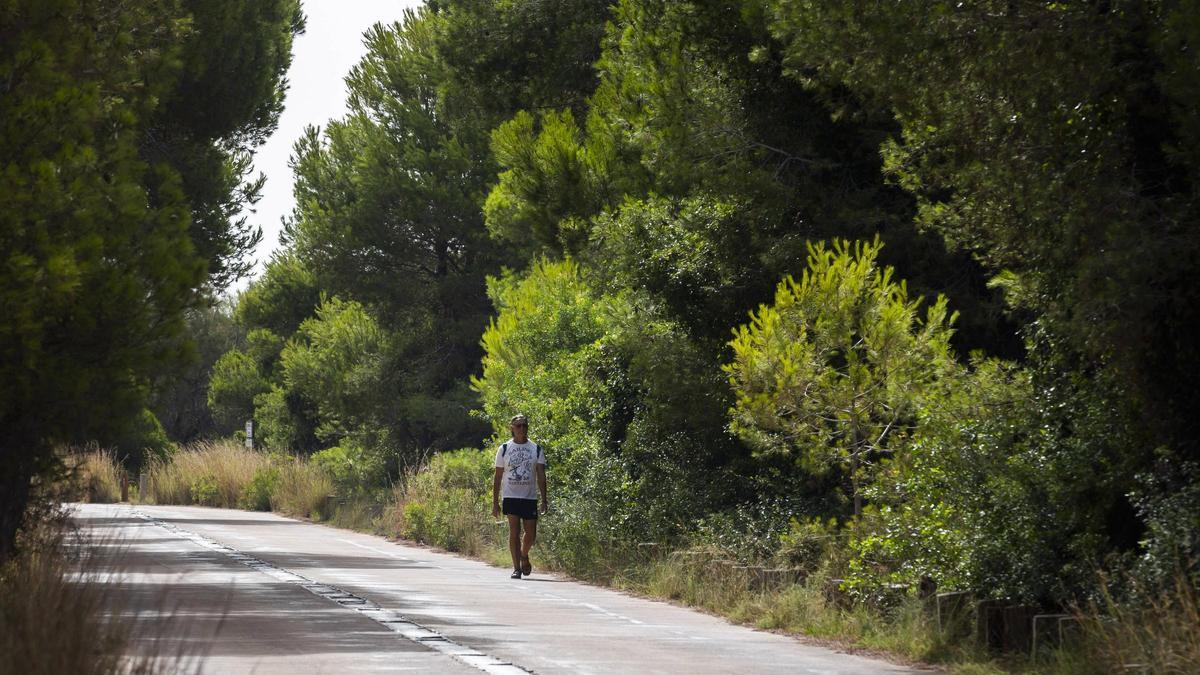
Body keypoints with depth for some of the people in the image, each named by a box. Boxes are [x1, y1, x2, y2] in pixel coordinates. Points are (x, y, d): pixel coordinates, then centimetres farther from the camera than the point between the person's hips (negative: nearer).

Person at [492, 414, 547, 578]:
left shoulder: (536, 449, 7)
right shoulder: (504, 449, 5)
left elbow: (541, 476, 2)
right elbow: (498, 477, 7)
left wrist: (544, 499, -8)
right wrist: (495, 502, 2)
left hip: (530, 497, 1)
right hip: (511, 497, -1)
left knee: (531, 535, 4)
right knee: (514, 532, -8)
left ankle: (524, 555, 34)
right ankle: (516, 567, -3)